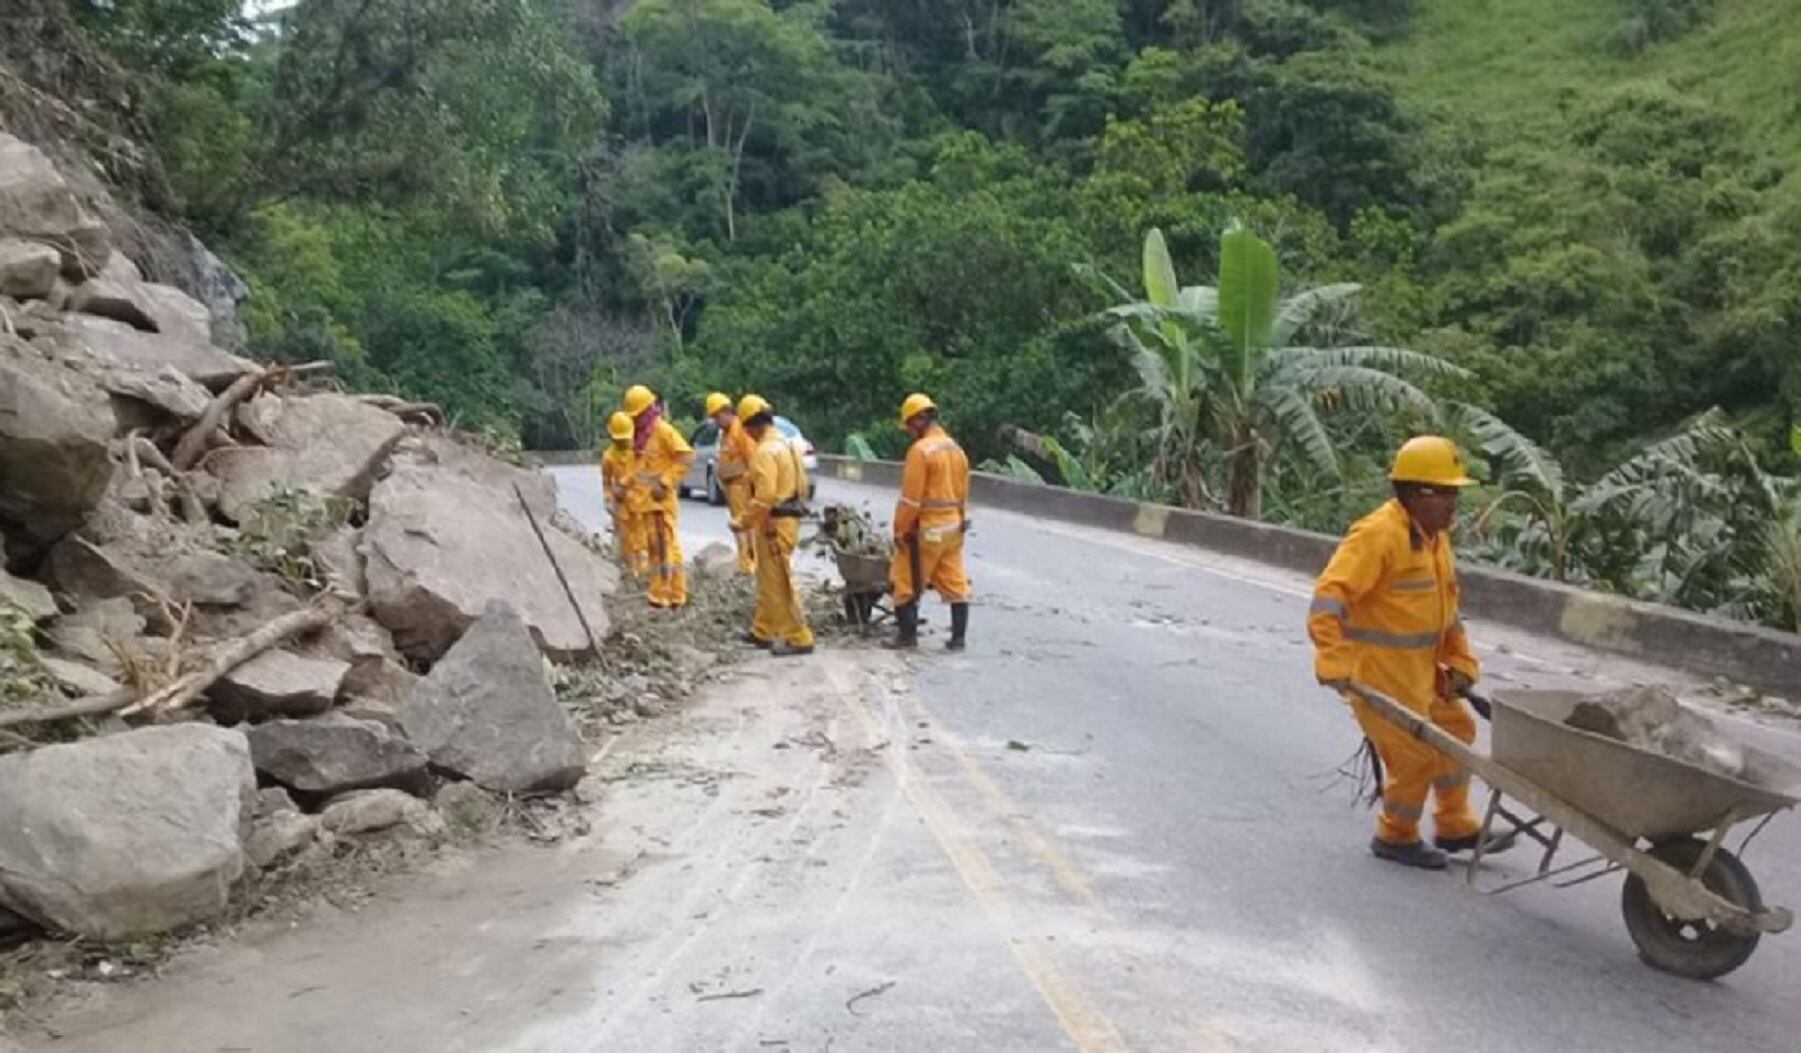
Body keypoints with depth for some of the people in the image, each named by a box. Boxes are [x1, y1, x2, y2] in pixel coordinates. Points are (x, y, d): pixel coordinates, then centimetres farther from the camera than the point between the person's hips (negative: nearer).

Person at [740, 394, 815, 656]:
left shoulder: (765, 451, -18)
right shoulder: (788, 445, 13)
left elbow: (764, 496, -25)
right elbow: (803, 485, 18)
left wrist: (745, 521, -15)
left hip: (774, 524, -10)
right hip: (789, 518, 10)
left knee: (780, 583, -5)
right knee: (767, 579, 20)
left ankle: (799, 639, -1)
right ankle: (762, 632, 29)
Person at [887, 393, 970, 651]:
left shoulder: (921, 449, -15)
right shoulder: (956, 448, 10)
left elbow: (911, 498, -16)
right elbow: (962, 493, 14)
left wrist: (900, 530, -9)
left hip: (926, 528, -8)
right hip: (954, 526, 8)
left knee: (906, 581, 5)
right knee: (955, 583, 9)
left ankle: (907, 634, 9)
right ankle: (958, 637, 12)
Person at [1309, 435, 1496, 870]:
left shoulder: (1434, 535, 9)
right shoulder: (1378, 535, -22)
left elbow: (1446, 604, 19)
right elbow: (1330, 595, -30)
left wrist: (1460, 662, 12)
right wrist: (1333, 661, -38)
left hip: (1420, 666, 10)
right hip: (1378, 670, -10)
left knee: (1457, 730, 19)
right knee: (1416, 755, -3)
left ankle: (1454, 826, 36)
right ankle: (1395, 837, 20)